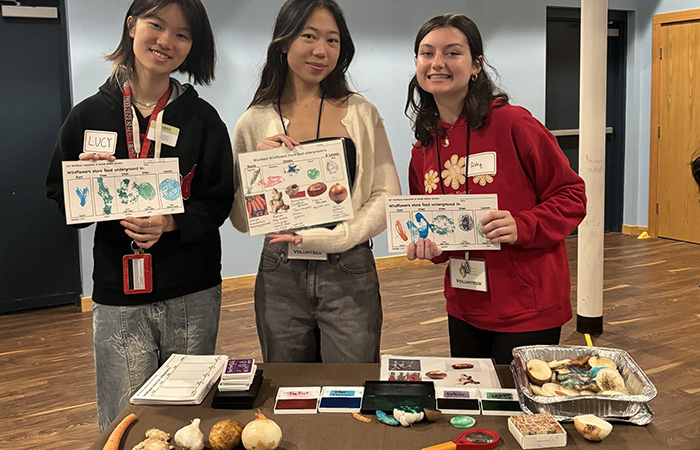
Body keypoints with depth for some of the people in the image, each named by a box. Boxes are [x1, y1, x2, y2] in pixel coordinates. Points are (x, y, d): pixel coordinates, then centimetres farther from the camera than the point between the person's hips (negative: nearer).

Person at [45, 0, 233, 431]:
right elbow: (60, 199, 8)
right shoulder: (90, 115, 2)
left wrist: (170, 222, -18)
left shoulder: (202, 118, 1)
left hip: (193, 297, 0)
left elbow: (218, 202, -1)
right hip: (119, 299, 0)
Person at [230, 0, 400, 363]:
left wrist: (327, 238, -14)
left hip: (350, 276, 0)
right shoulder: (255, 122, 3)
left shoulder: (360, 114, 3)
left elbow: (387, 197, -1)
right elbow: (241, 220, 4)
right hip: (280, 277, 1)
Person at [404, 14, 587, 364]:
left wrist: (522, 227, -24)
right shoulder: (423, 149, 5)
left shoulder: (512, 124, -13)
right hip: (464, 310, 6)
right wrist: (426, 246, -5)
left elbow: (572, 196, -9)